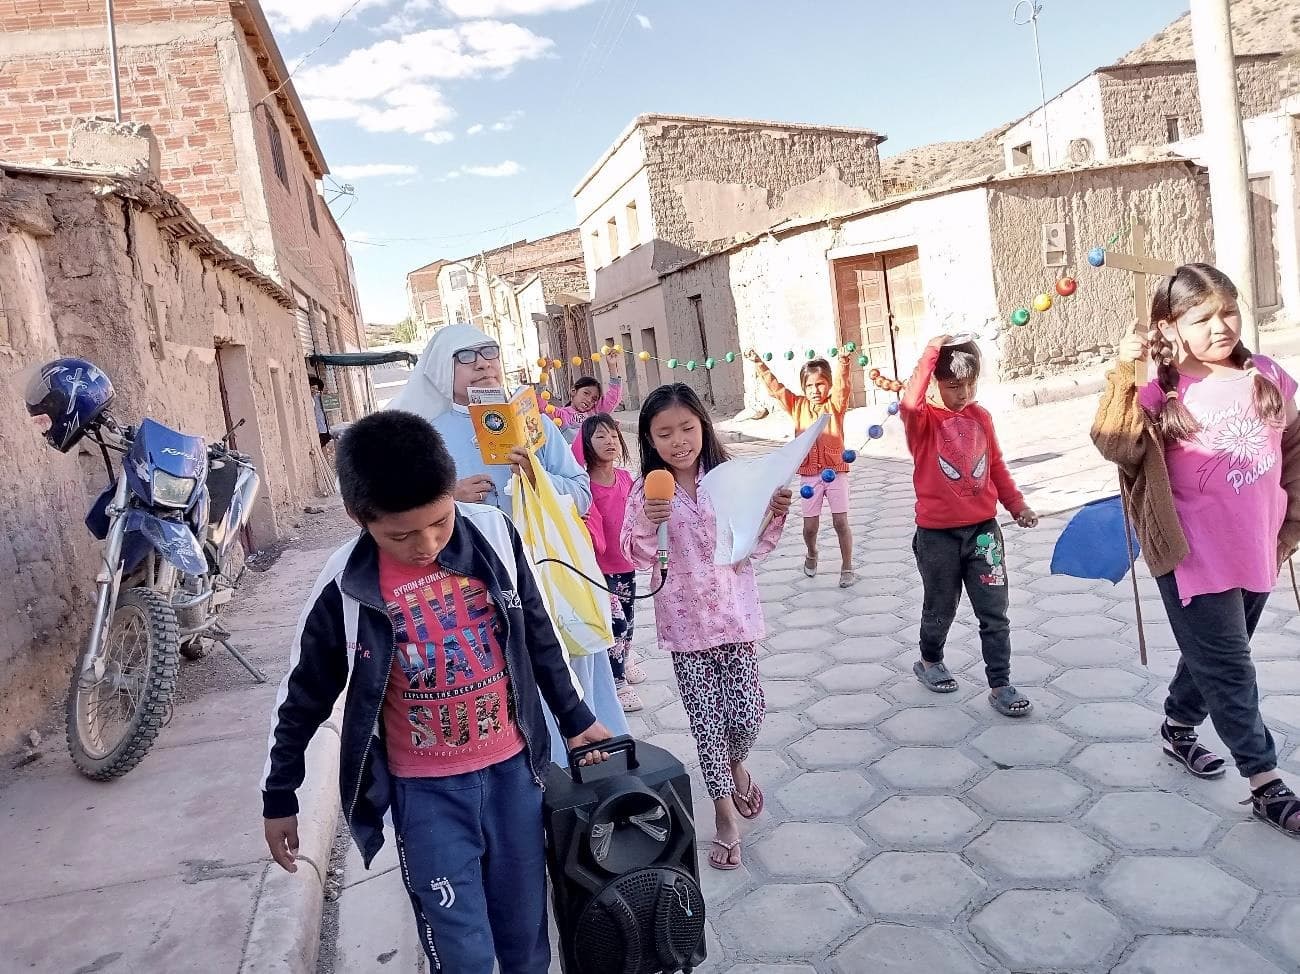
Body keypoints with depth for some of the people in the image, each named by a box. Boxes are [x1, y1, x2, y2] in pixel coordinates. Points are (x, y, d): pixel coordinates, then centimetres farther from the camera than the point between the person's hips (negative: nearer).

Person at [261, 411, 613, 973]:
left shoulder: (493, 535, -11)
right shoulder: (345, 589, -16)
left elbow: (538, 636, 3)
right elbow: (305, 697, 0)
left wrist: (574, 718, 12)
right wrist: (279, 797, 10)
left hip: (512, 768, 2)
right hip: (426, 792, -2)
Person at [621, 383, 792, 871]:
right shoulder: (647, 492, -5)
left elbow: (754, 547, 2)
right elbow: (637, 559, -7)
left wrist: (777, 516, -15)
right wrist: (648, 524, -24)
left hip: (735, 614, 1)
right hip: (685, 621, 0)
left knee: (746, 713, 3)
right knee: (705, 718, 5)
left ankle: (735, 764, 38)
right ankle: (725, 811, 24)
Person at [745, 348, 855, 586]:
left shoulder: (835, 404, -2)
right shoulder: (798, 406, 6)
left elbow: (842, 386, -20)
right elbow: (776, 388, 4)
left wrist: (843, 363, -39)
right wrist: (759, 364, -3)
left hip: (836, 471, -2)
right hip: (809, 474, 2)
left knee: (841, 521, -1)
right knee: (810, 525, 6)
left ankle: (847, 567, 12)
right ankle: (811, 555, 36)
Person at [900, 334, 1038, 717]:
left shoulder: (981, 416, 5)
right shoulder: (923, 420, -10)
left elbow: (996, 466, 15)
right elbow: (909, 402, -35)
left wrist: (1017, 504, 8)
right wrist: (931, 352, -30)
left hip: (983, 529, 4)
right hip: (937, 534, -4)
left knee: (995, 613, 4)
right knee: (940, 609, 14)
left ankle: (1000, 686, 13)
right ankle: (930, 662, 39)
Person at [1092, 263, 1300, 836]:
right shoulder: (1163, 392, -13)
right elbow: (1117, 446, -29)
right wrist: (1125, 379, -38)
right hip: (1196, 558, -5)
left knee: (1214, 658, 20)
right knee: (1229, 670, 4)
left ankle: (1178, 730, 43)